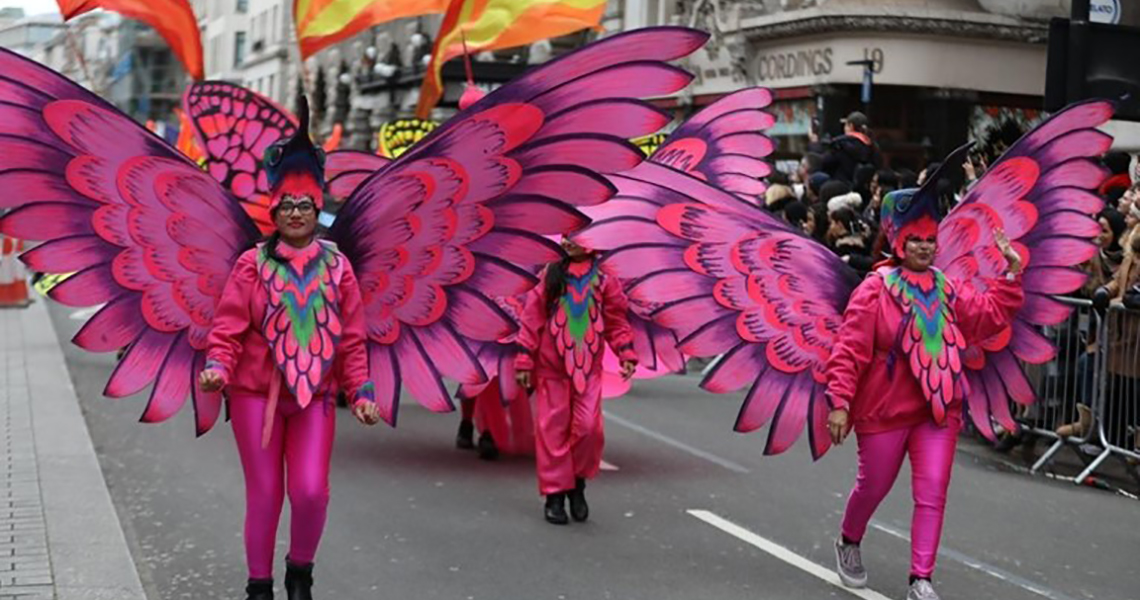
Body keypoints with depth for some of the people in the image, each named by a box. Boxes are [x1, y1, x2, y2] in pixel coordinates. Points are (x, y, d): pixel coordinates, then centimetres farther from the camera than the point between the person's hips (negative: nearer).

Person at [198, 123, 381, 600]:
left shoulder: (337, 268, 4)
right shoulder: (253, 264, -3)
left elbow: (352, 339, 6)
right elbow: (228, 327, -5)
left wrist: (361, 391, 0)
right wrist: (217, 367, -21)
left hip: (315, 396, 1)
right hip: (256, 394, -1)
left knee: (311, 491, -9)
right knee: (264, 495, 4)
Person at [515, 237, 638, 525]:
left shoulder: (604, 279, 4)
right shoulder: (551, 275, 4)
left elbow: (617, 321, 8)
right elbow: (532, 319, 4)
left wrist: (626, 354, -4)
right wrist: (524, 360, 0)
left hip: (588, 369, 0)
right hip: (551, 369, 0)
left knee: (588, 427, -10)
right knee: (552, 430, 1)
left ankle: (578, 483, 13)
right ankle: (555, 494, 10)